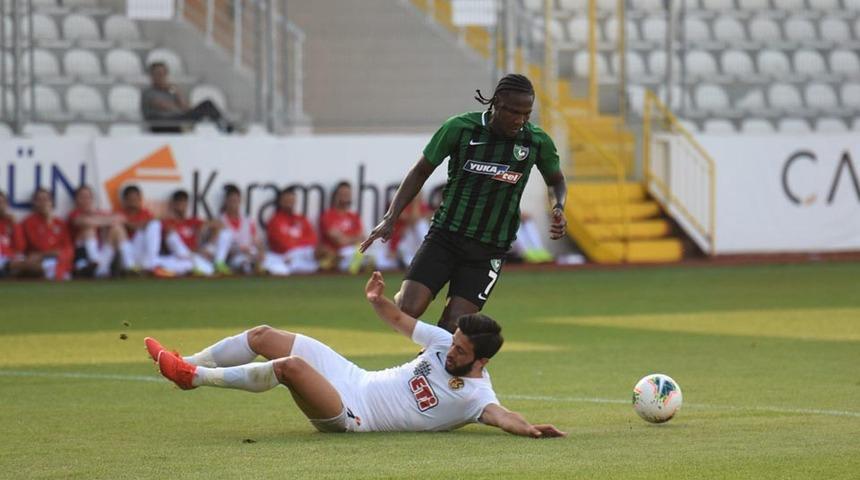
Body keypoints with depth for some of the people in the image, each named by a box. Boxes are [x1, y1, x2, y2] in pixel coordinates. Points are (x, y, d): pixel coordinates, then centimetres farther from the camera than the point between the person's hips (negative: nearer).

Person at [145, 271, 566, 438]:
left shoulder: (474, 395, -17)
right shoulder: (447, 343, 3)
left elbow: (499, 415, -36)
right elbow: (399, 320, 13)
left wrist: (528, 428, -57)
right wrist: (378, 300, -7)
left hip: (352, 415, -8)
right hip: (355, 378, 8)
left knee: (291, 365, -30)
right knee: (262, 336, 3)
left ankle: (194, 377, -15)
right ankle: (185, 365, 18)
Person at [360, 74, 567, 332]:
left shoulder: (538, 142, -5)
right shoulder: (460, 128, -10)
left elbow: (556, 180, 16)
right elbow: (421, 171, 3)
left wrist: (558, 208, -6)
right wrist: (390, 218, -3)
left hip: (489, 250, 1)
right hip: (446, 235, -1)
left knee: (453, 329, -10)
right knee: (407, 310, -15)